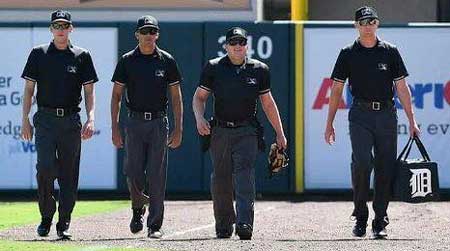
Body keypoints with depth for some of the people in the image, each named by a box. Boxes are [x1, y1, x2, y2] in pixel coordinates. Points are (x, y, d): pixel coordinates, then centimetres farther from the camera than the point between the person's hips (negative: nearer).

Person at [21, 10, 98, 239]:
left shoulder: (82, 56, 8)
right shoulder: (39, 54, 7)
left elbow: (89, 91, 7)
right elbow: (29, 89, 8)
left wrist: (90, 119, -7)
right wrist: (25, 120, 0)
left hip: (71, 120, 1)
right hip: (45, 119, -1)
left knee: (69, 173, 0)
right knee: (45, 167, -14)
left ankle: (64, 224, 7)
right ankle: (46, 216, 4)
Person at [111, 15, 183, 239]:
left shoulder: (166, 61, 4)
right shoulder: (127, 61, 4)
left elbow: (176, 97, 6)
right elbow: (116, 95, 6)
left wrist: (178, 129, -1)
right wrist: (115, 128, -2)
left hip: (159, 122, 0)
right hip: (135, 122, 0)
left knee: (157, 176, -3)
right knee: (133, 173, -4)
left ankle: (155, 224, 2)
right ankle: (138, 209, 24)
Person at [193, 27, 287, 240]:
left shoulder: (258, 69, 6)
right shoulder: (214, 68, 4)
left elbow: (268, 103, 14)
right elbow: (199, 96, 9)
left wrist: (279, 133, 13)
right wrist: (199, 118, -10)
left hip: (246, 132, -1)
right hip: (219, 131, 1)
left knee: (244, 176, -16)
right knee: (220, 180, 6)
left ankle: (244, 224, -25)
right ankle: (223, 225, 22)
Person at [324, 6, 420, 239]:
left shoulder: (390, 52, 8)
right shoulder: (348, 54, 6)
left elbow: (402, 88, 8)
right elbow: (336, 90, 9)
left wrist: (411, 121, 2)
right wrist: (329, 124, 5)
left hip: (387, 114, 1)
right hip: (360, 114, -1)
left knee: (385, 168, 0)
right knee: (362, 162, -18)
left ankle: (380, 222, 8)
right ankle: (360, 217, -5)